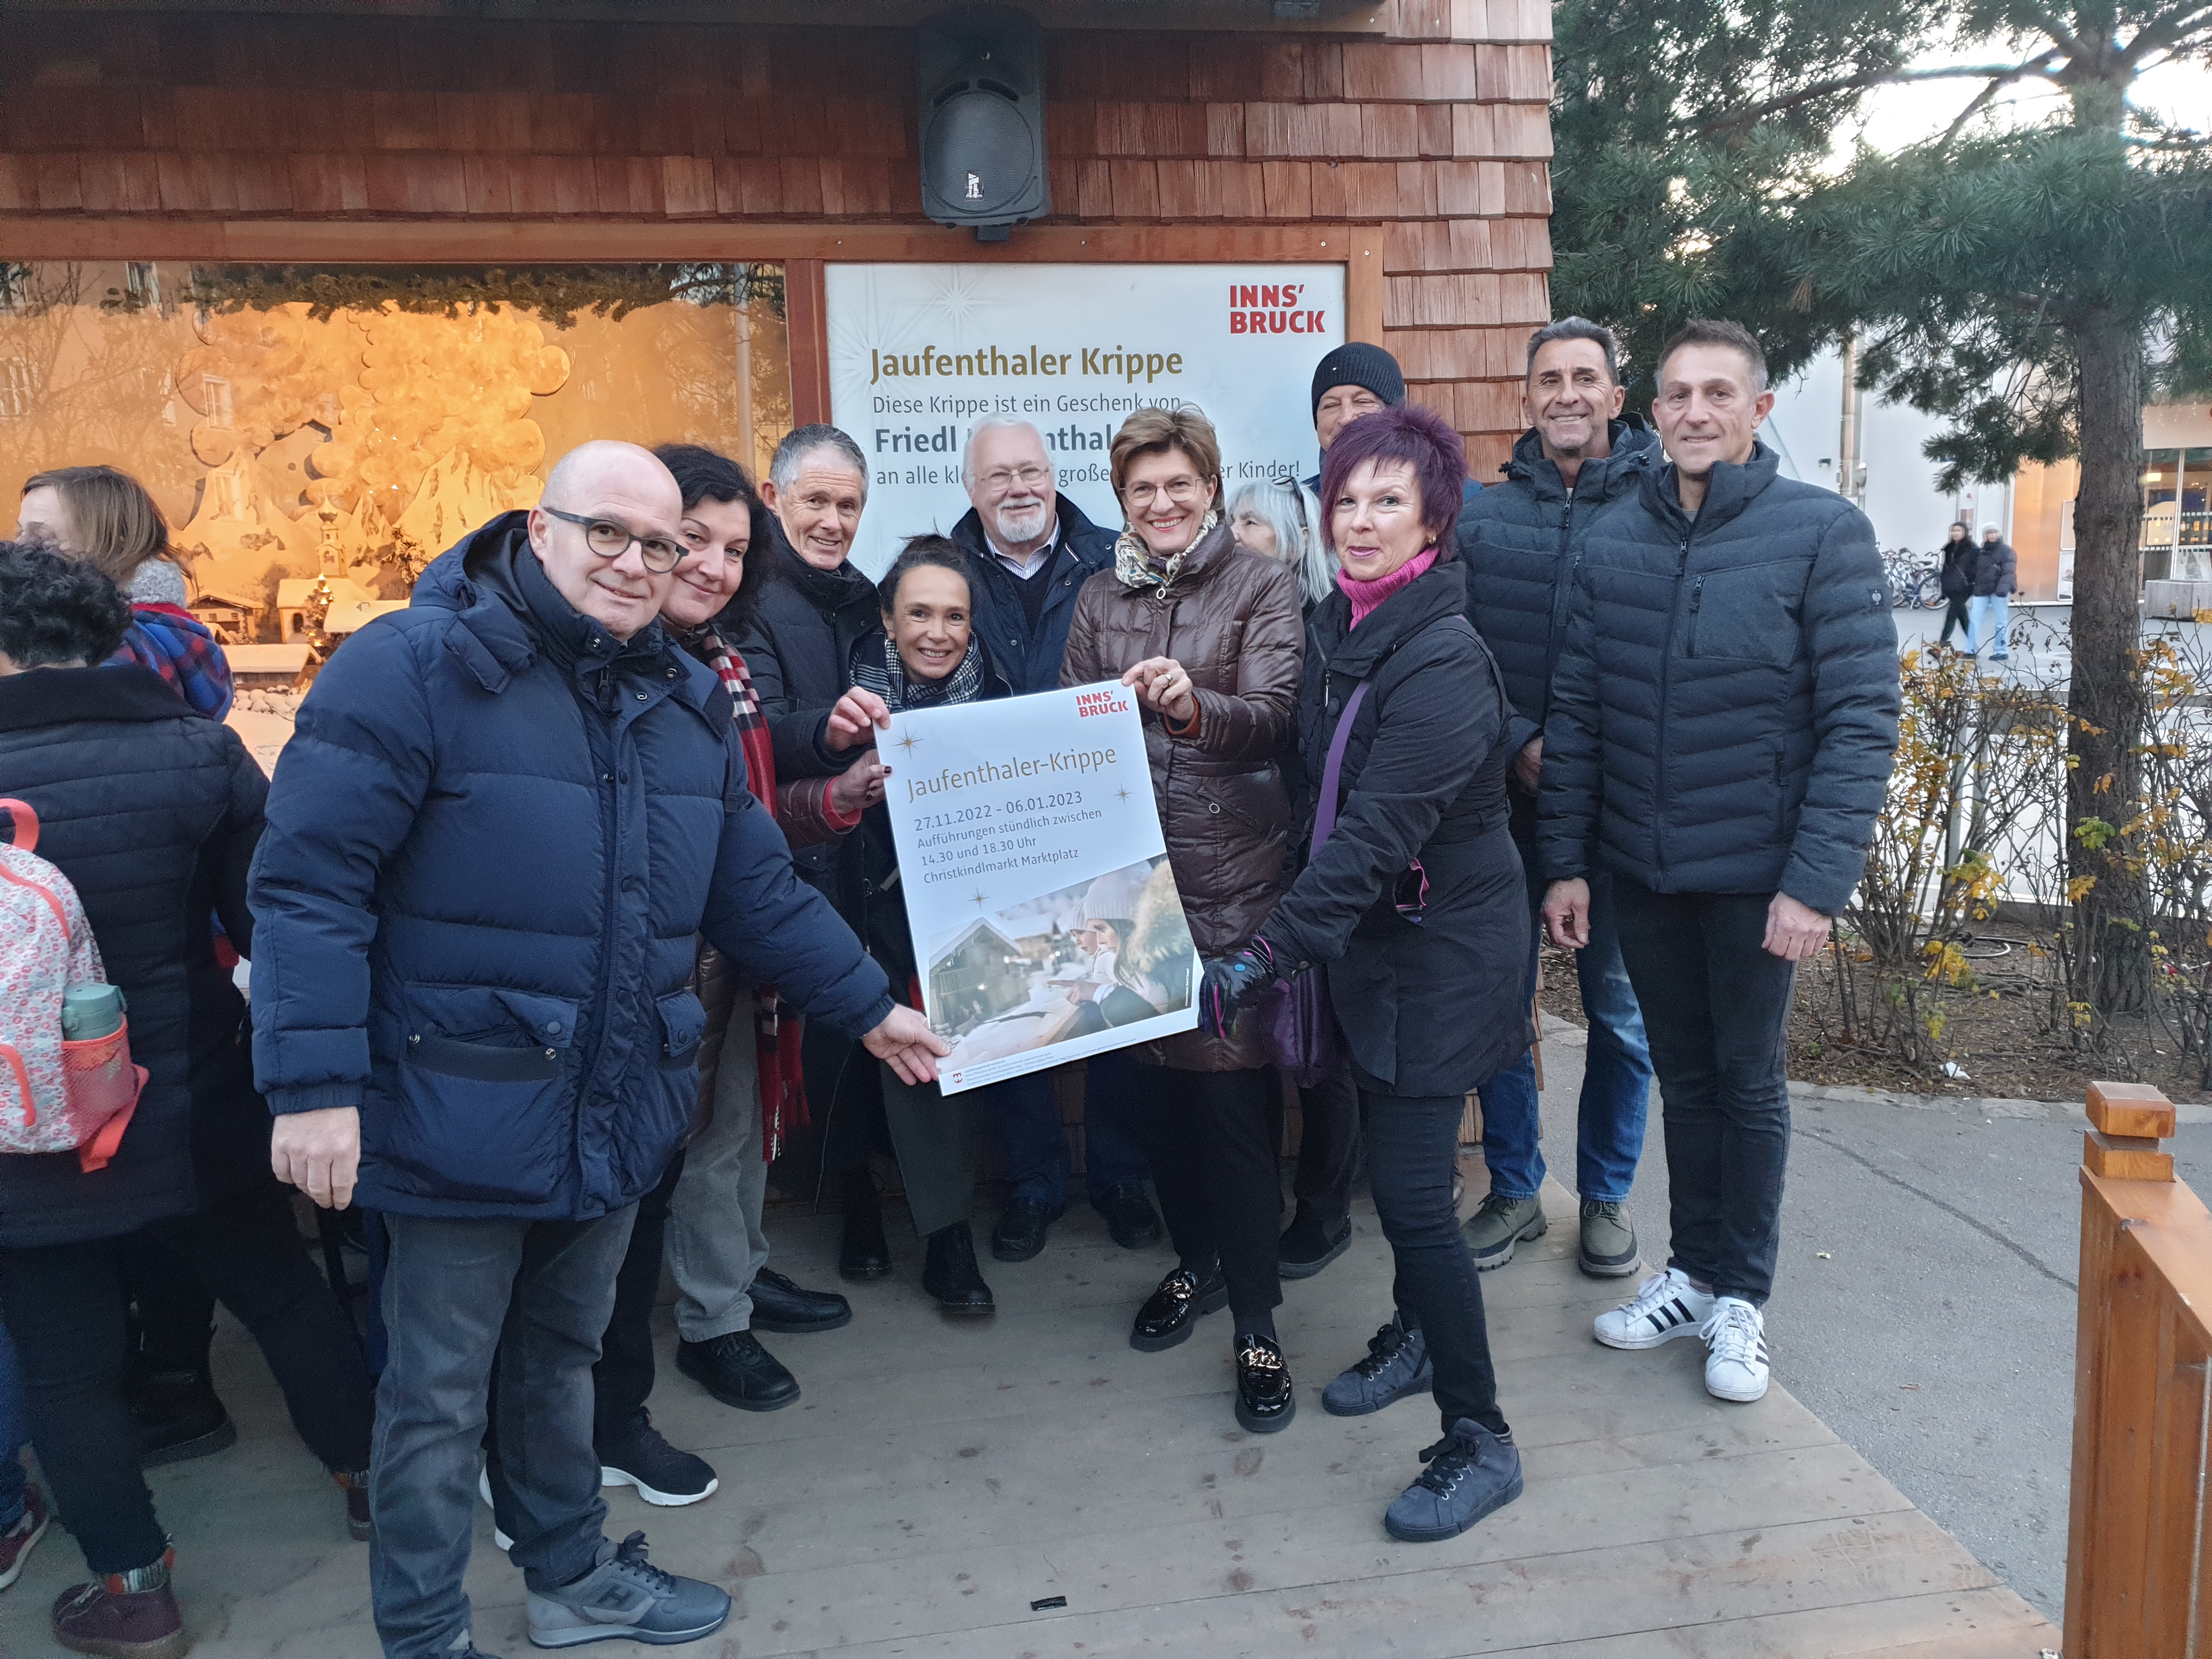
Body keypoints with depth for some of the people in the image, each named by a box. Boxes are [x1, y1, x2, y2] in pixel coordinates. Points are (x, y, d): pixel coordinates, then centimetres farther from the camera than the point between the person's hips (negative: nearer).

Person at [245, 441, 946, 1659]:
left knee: (562, 1357, 24)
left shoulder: (688, 701, 8)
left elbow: (758, 891, 15)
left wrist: (865, 1008, 16)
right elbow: (310, 874, -18)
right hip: (462, 1114, -6)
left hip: (616, 1115, 6)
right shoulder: (416, 665, -13)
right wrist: (313, 1084, -23)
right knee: (438, 1394, 10)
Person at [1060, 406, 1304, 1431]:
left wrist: (1195, 706, -31)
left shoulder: (1262, 587, 0)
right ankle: (1196, 1260, 34)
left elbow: (1274, 719, -12)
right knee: (1155, 1078, 12)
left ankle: (1256, 1321, 10)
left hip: (1233, 877, -4)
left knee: (1233, 1092, -3)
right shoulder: (1101, 596, 12)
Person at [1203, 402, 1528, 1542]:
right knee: (1388, 1158, 21)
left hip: (1444, 944, -8)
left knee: (1413, 1190, -8)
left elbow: (1376, 834, -29)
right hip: (1370, 934, 8)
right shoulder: (1335, 628, 3)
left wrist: (1269, 955, -33)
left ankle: (1480, 1442, 7)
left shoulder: (1443, 664, -24)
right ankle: (1416, 1334, 43)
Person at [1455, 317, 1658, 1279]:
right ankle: (1514, 1190, 27)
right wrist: (1520, 743, -13)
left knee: (1620, 1008, 9)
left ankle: (1607, 1195, 28)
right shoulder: (1481, 514, 4)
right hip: (1503, 798, 2)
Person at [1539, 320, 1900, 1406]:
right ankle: (1693, 1272, 33)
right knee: (1682, 1076, 16)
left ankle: (1740, 1296, 28)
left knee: (1749, 1083, 11)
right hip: (1640, 871, 4)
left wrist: (1818, 881, -19)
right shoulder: (1612, 543, 2)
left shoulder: (1824, 533, -10)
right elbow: (1575, 714, 5)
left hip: (1757, 875, -3)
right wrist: (1564, 860, 2)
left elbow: (1861, 722, -14)